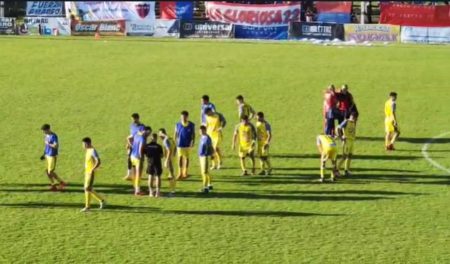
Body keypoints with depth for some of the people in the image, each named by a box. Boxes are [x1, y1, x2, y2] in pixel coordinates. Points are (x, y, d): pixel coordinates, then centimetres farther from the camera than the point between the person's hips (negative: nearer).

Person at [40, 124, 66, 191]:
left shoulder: (53, 136, -18)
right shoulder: (46, 136, 9)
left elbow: (56, 146, -26)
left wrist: (48, 143, -19)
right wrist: (44, 154, 20)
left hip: (52, 156, -9)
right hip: (47, 155, 9)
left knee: (50, 172, -7)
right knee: (47, 171, 10)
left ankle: (62, 183, 4)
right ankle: (53, 185, 19)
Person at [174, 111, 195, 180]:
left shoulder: (191, 125, -5)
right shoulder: (178, 125, -4)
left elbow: (193, 134, 1)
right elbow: (176, 134, 3)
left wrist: (193, 142, -10)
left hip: (188, 145, 0)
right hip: (180, 144, 0)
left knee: (186, 158, 10)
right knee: (180, 158, -2)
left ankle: (185, 173, 22)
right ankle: (180, 173, 5)